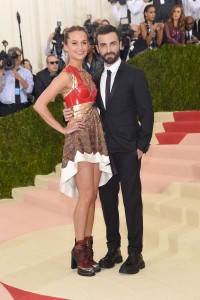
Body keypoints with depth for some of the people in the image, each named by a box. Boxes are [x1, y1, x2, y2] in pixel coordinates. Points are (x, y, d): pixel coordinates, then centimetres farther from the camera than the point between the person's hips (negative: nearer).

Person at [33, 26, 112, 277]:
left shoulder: (86, 74, 15)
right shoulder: (67, 75, -9)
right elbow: (40, 104, -17)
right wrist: (63, 129, -11)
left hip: (95, 136, 8)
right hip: (79, 138, -7)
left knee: (92, 195, 8)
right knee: (86, 196, -8)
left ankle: (87, 250, 16)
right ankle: (80, 252, 5)